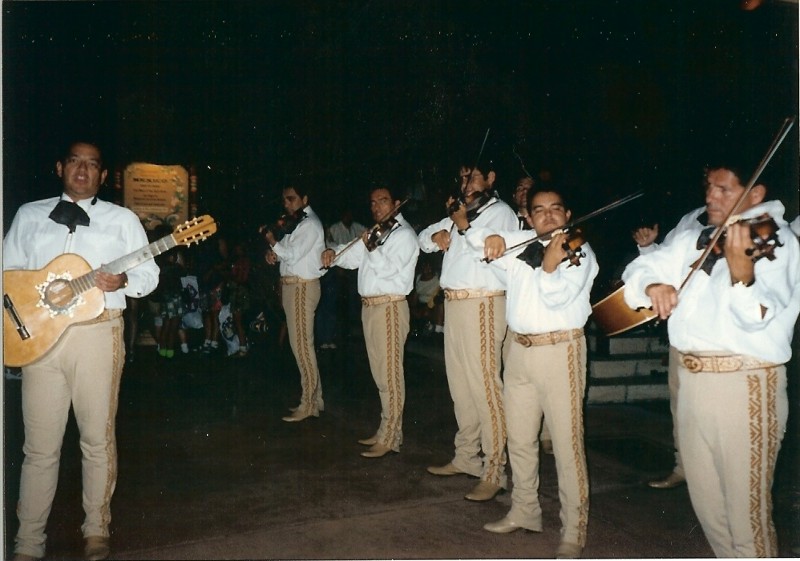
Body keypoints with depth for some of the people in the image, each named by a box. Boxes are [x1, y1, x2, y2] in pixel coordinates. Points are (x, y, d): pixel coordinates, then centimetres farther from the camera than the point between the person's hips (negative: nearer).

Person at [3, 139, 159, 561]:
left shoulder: (122, 219, 9)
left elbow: (149, 273, 6)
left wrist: (121, 280, -14)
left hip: (97, 332, -1)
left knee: (98, 439, 7)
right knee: (40, 446, 4)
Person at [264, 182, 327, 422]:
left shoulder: (310, 224, -11)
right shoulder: (297, 222, 18)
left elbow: (293, 254, -19)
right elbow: (286, 252, 19)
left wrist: (273, 242, -4)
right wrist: (274, 253, -2)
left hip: (302, 287, -10)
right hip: (292, 286, 10)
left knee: (301, 344, -7)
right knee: (301, 343, 12)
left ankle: (309, 404, -1)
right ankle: (314, 397, 20)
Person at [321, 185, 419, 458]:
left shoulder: (404, 234, -6)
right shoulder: (377, 233, 18)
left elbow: (388, 269, -18)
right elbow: (352, 258, 17)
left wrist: (370, 248, -19)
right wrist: (333, 252, -1)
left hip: (389, 307, -9)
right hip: (369, 306, 9)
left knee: (390, 374, -6)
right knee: (379, 373, 13)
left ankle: (390, 438, -2)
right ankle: (385, 429, 23)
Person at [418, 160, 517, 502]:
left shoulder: (500, 211, -2)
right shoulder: (462, 213, 20)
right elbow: (423, 239, 26)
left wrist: (463, 224, -10)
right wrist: (437, 235, 4)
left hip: (482, 306, -8)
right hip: (453, 304, 8)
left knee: (485, 387, -9)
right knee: (460, 385, 14)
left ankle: (494, 473, -4)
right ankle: (466, 457, 26)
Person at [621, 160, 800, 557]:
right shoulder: (694, 240, 12)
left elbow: (758, 316, -22)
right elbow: (639, 269, 9)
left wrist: (742, 273, -42)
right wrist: (652, 284, -13)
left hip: (744, 385, -7)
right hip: (690, 379, 7)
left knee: (747, 509, 1)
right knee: (706, 502, 19)